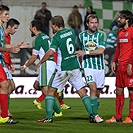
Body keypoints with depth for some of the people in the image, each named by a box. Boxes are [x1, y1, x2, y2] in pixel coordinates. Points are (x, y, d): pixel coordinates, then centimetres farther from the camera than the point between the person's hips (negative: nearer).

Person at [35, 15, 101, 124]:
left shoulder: (57, 37, -11)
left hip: (63, 69, -5)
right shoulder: (71, 32, 7)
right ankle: (91, 114, -3)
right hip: (75, 67, 5)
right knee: (82, 92, 7)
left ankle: (49, 117, 0)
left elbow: (50, 52, -19)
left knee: (51, 91, 7)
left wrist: (40, 63, -9)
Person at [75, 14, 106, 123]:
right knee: (93, 88, -18)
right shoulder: (82, 35, 7)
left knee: (97, 93, 6)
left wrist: (86, 52, -15)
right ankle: (95, 115, -19)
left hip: (100, 66, 1)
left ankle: (93, 113, 21)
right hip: (88, 66, -1)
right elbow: (79, 51, 22)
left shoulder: (101, 35, 0)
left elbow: (101, 50, -12)